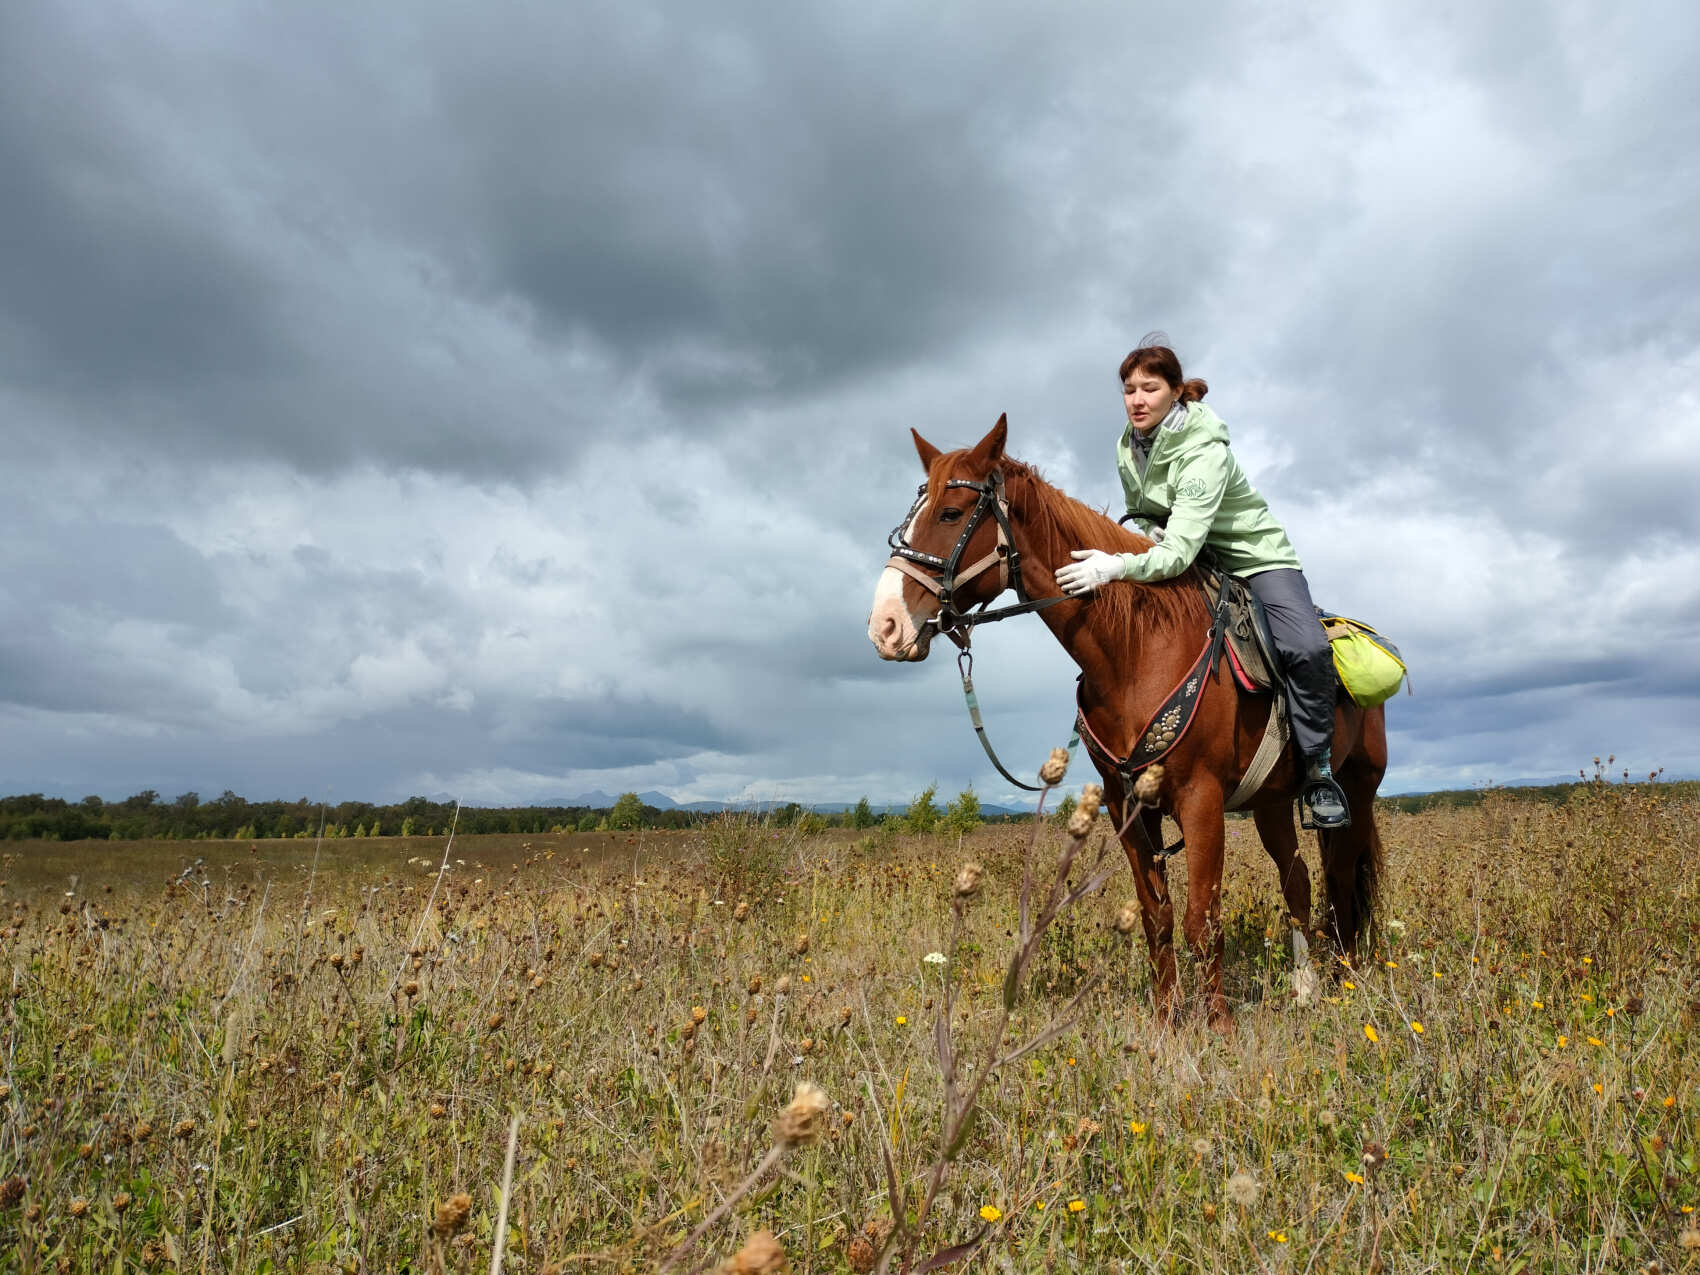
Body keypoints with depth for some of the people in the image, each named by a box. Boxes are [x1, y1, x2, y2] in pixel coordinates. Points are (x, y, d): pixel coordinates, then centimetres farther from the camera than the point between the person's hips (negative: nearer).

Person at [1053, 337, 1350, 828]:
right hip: (1190, 562, 7)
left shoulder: (1204, 451, -29)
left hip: (1253, 557, -6)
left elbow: (1181, 550, -38)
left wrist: (1117, 567, -54)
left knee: (1308, 648, -27)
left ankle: (1316, 771, -9)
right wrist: (1148, 531, -13)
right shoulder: (1128, 448, -5)